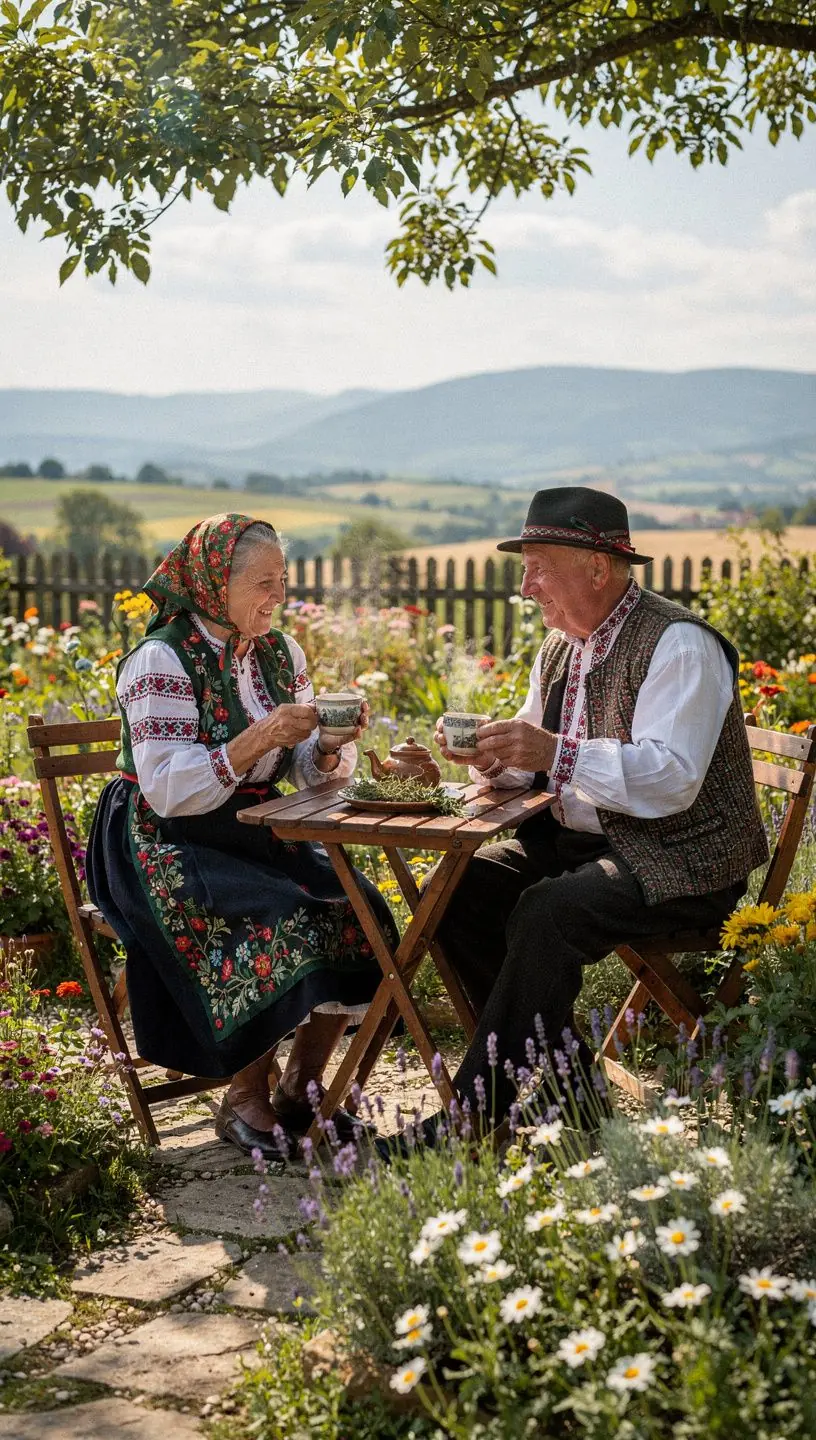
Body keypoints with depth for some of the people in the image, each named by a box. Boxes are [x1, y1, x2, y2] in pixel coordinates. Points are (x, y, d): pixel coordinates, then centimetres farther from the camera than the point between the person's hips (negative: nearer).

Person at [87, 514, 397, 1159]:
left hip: (257, 836, 7)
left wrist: (334, 744, -13)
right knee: (280, 928, -30)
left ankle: (301, 1087, 0)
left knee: (358, 912, -16)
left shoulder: (281, 654, 7)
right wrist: (262, 737, -30)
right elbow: (167, 791, -23)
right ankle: (246, 1100, -10)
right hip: (171, 849, -6)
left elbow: (311, 771, 10)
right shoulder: (161, 661, -14)